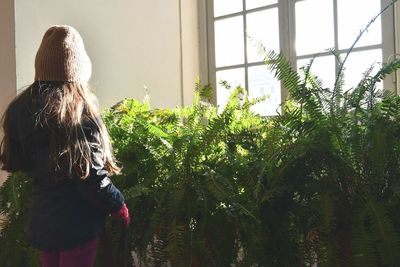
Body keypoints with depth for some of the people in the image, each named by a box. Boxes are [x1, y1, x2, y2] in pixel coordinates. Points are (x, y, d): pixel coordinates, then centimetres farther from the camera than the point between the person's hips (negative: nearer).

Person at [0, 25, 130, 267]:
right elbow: (92, 176, -17)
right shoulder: (80, 111, -19)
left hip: (41, 221, 6)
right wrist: (119, 205, -3)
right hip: (77, 222, -5)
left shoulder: (20, 108, -2)